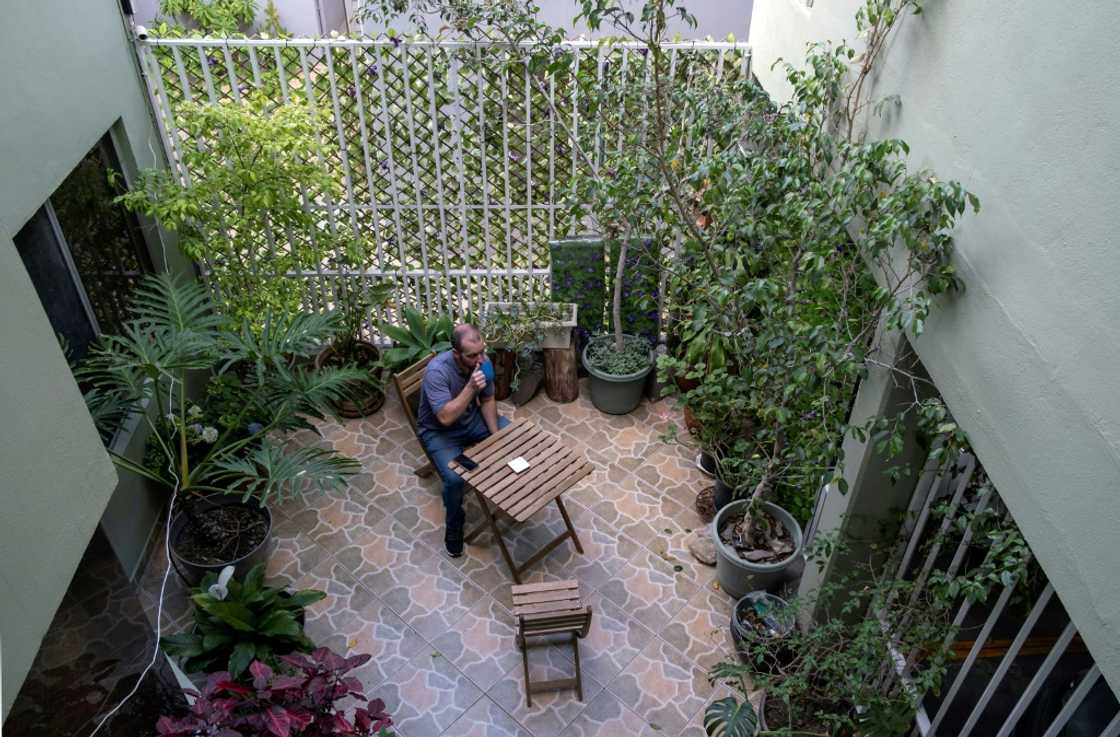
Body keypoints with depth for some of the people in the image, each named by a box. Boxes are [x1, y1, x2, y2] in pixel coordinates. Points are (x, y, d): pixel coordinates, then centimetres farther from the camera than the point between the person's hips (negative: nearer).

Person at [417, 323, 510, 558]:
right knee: (454, 478, -28)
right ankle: (454, 525, 1)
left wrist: (496, 435, -11)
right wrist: (471, 387, -43)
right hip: (439, 431, -6)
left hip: (473, 419, 6)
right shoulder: (437, 371, -34)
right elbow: (445, 418, -36)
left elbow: (487, 400, -1)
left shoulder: (482, 362, -15)